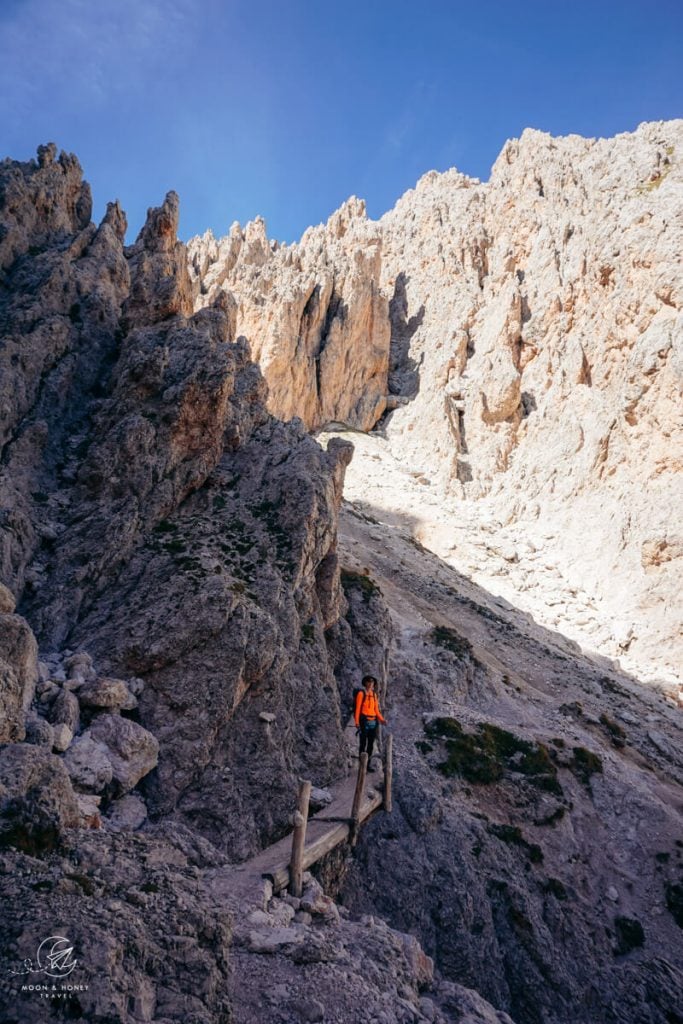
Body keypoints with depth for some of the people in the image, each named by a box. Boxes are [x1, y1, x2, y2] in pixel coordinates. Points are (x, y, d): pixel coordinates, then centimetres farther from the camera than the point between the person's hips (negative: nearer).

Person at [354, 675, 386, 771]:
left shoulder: (374, 694, 13)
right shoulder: (361, 693, -5)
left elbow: (376, 709, 15)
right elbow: (358, 708, -9)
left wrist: (382, 719, 2)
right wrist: (357, 722, -17)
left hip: (373, 722, 6)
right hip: (364, 722, -6)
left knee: (371, 744, 9)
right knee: (363, 744, -1)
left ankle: (368, 764, 18)